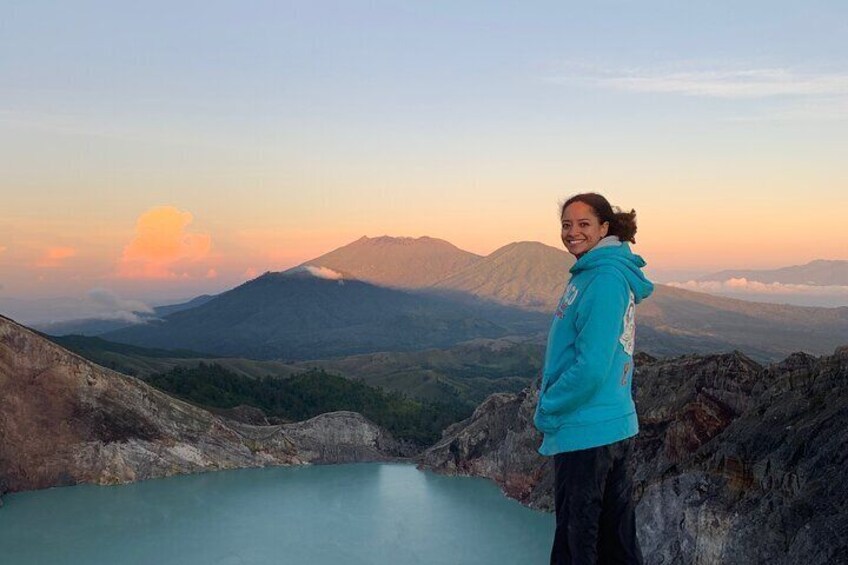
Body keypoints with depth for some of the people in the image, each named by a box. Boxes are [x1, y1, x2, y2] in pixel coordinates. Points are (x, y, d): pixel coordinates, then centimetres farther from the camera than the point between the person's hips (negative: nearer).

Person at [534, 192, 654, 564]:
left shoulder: (604, 280, -18)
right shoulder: (598, 273, 11)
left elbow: (591, 368, -23)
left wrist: (547, 412, -11)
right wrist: (551, 400, 11)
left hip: (585, 432, -9)